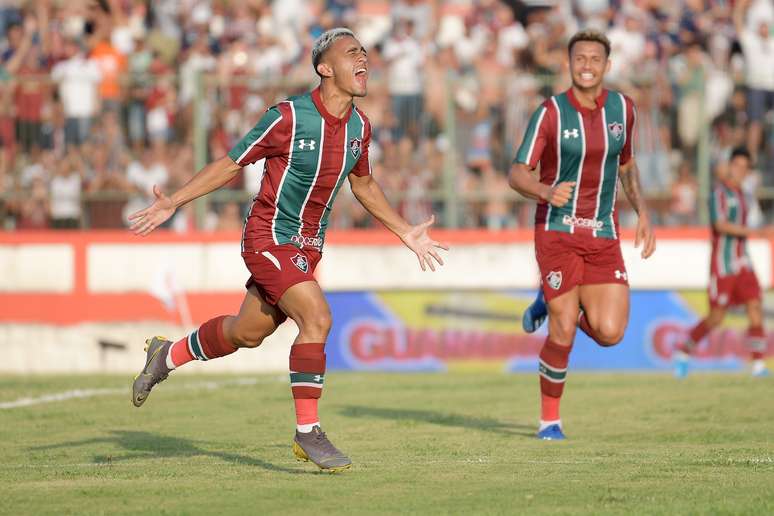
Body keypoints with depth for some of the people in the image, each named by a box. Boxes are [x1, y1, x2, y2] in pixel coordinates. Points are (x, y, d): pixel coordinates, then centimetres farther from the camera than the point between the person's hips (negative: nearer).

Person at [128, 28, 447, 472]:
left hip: (307, 247, 7)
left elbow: (364, 184, 20)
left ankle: (168, 355, 43)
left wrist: (406, 232, 20)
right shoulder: (290, 117, -19)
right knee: (317, 318, -23)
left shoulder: (359, 127, 1)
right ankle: (308, 432, -13)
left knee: (246, 333, 18)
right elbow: (231, 165, -9)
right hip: (269, 238, -7)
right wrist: (173, 203, -12)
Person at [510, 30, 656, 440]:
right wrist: (547, 192, -30)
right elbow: (517, 175, -9)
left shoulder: (621, 108, 4)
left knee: (609, 333, -9)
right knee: (564, 334, -8)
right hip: (557, 232, -4)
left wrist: (643, 215, 10)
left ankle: (552, 305, 21)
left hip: (603, 236, 4)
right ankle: (550, 419, 13)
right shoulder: (550, 112, -9)